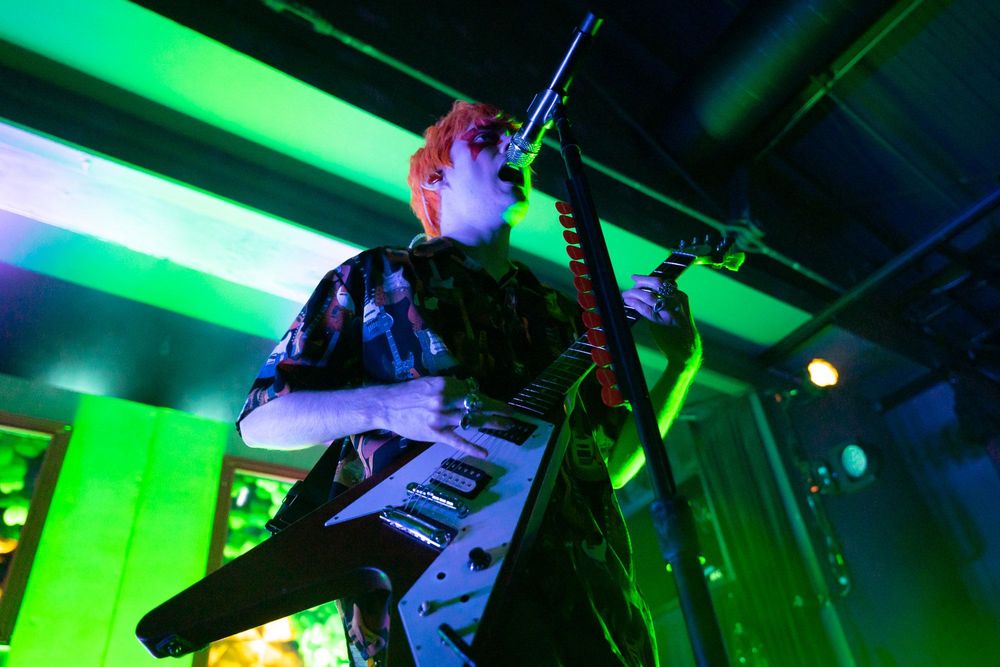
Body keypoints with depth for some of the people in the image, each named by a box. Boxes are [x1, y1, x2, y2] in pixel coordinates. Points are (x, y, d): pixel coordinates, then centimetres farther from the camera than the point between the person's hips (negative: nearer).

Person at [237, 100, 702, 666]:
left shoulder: (563, 315, 21)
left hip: (586, 582, 5)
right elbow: (259, 420, 5)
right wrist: (384, 405, -14)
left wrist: (682, 363, 6)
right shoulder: (375, 277, 10)